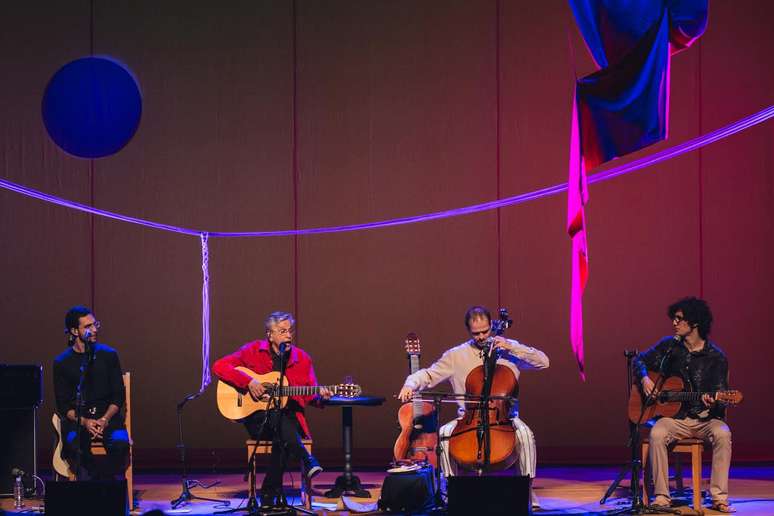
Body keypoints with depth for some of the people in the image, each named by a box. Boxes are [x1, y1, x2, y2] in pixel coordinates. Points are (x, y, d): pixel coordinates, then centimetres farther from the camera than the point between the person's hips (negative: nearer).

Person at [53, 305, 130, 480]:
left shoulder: (108, 355, 7)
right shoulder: (62, 363, 4)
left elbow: (118, 396, 5)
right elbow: (63, 405, 4)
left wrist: (105, 419, -13)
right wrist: (84, 422, -15)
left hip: (108, 417, 1)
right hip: (77, 419, -1)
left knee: (120, 444, -32)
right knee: (75, 446, -35)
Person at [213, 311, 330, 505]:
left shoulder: (302, 358, 8)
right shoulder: (253, 351, 1)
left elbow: (310, 395, 7)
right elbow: (219, 366, -5)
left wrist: (319, 396, -18)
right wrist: (249, 382, -16)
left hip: (289, 418, 1)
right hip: (256, 418, -1)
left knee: (283, 438, -34)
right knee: (278, 417, -37)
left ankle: (269, 495, -27)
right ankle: (307, 461, -40)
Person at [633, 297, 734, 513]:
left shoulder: (715, 357, -2)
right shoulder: (669, 346, 6)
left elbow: (720, 395, -4)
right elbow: (640, 360, 17)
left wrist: (713, 402, -28)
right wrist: (644, 379, -4)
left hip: (705, 419, -1)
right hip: (674, 417, 1)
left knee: (722, 434, -34)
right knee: (657, 434, -32)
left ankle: (719, 498, -30)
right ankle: (661, 496, -26)